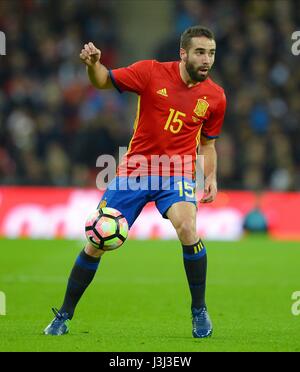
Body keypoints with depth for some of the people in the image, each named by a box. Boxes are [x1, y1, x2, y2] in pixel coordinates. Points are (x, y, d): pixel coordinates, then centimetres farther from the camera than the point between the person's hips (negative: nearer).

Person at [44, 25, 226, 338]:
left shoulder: (215, 97, 1)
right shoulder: (152, 72, -7)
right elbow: (104, 81, -5)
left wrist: (211, 177, -1)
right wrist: (93, 64, -27)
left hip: (177, 172, 0)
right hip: (136, 169, 0)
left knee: (187, 227, -30)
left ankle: (199, 311, -12)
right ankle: (64, 316, 20)